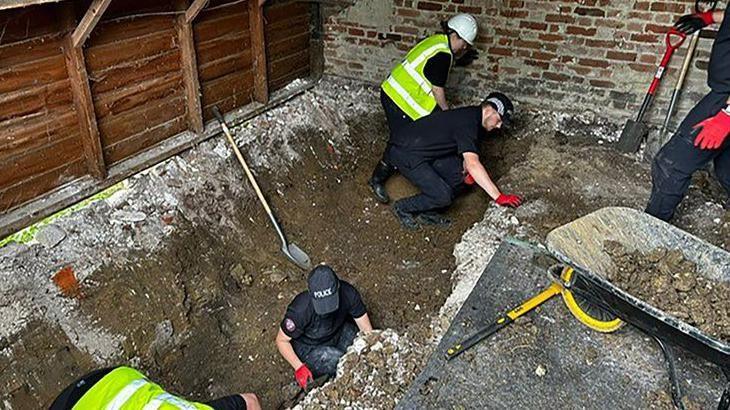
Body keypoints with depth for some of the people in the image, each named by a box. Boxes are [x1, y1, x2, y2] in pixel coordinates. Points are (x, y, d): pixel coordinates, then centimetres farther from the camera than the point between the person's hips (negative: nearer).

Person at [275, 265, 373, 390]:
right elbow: (281, 341, -18)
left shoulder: (348, 293, -27)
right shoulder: (300, 310, -36)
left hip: (339, 333, 4)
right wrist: (299, 367, -29)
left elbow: (366, 329, -15)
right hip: (309, 349, -4)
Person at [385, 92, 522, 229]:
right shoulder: (467, 122, -22)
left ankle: (426, 212, 10)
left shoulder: (472, 115, 9)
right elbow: (473, 164, -32)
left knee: (460, 173, -1)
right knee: (443, 196, -17)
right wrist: (499, 197, -33)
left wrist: (465, 168, -3)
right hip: (404, 153, -10)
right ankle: (402, 208, 7)